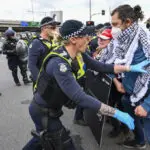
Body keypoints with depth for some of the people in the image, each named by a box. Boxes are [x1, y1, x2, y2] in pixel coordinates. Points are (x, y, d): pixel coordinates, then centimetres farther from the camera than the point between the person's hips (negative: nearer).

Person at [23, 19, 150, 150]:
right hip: (43, 111, -8)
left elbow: (99, 66, -2)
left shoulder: (78, 54, -7)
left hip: (50, 108, 9)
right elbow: (80, 98, -40)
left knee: (43, 139, 31)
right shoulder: (58, 63, -35)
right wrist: (116, 113, -37)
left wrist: (131, 68, -6)